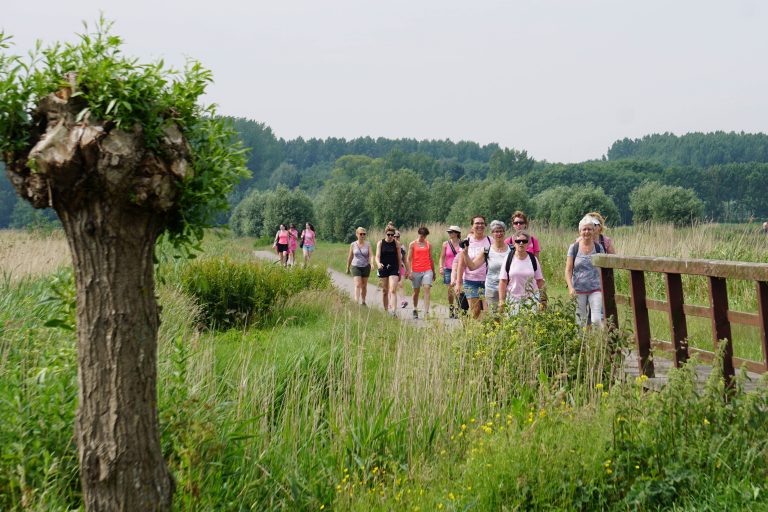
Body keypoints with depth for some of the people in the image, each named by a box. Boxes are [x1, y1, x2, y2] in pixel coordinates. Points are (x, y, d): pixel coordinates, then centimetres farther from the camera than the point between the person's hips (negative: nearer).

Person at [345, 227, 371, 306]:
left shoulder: (368, 244, -3)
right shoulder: (353, 245, -2)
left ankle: (363, 302, 27)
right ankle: (356, 302, -20)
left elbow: (370, 255, -13)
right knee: (358, 285, -14)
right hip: (355, 267, -1)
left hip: (366, 267, 1)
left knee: (364, 286, 11)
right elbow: (350, 257, 8)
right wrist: (348, 268, 15)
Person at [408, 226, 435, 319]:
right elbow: (409, 259, 1)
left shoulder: (428, 244, 11)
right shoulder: (413, 244, 3)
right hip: (416, 271, -1)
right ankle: (415, 310, 28)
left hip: (427, 270, 1)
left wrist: (433, 272, 19)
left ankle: (426, 312, -18)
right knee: (416, 291, 9)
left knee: (427, 289, -13)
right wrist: (410, 271, -8)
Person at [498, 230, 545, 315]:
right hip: (513, 299, -1)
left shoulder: (533, 259, 5)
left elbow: (539, 281, 9)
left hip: (531, 298, 1)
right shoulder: (509, 259, 1)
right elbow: (503, 281, 0)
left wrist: (542, 300, 5)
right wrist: (501, 301, -5)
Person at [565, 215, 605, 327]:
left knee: (597, 320, -15)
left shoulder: (598, 248, 3)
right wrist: (570, 288, -13)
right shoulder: (574, 248, 0)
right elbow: (568, 270, -1)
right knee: (580, 323, 7)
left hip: (596, 289, 0)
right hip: (579, 290, 0)